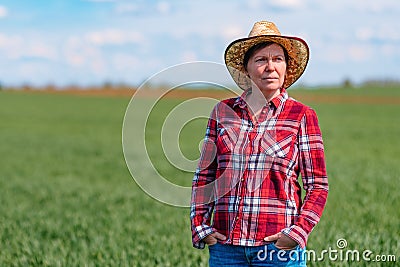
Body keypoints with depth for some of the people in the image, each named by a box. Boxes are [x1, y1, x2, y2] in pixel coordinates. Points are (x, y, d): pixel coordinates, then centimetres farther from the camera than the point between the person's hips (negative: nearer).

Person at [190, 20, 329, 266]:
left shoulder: (302, 116, 0)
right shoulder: (223, 111, 6)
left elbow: (318, 186, 1)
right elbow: (204, 175, 11)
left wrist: (297, 232, -11)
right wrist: (200, 226, 2)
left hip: (278, 245, -2)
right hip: (225, 244, 2)